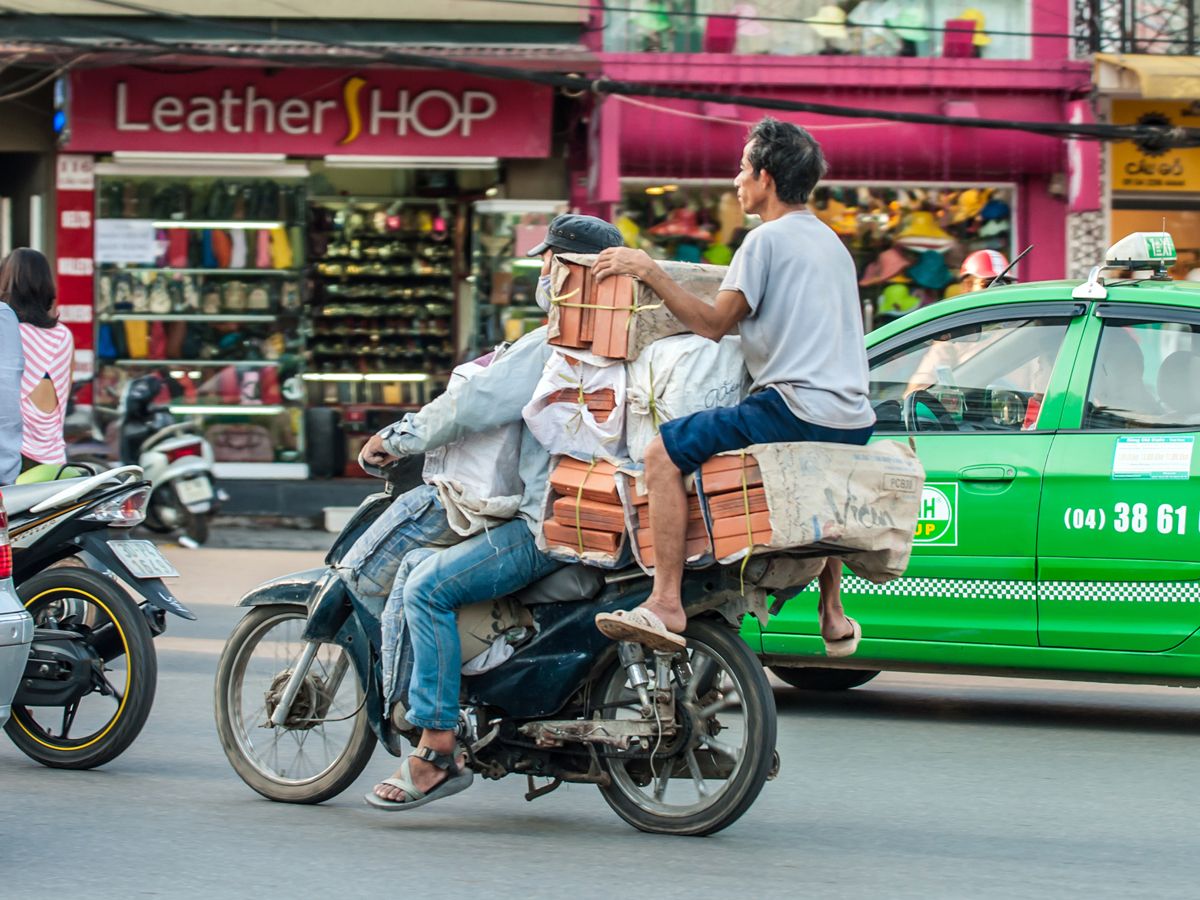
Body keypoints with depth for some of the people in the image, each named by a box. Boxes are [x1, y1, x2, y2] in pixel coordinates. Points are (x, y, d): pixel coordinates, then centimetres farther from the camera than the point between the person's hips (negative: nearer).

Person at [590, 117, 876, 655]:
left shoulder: (768, 239, -5)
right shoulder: (831, 242, 22)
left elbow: (713, 323, -8)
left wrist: (648, 272, -4)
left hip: (795, 405, -9)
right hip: (852, 419, 9)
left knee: (664, 451, -10)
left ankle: (666, 604, -20)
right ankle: (834, 616, 37)